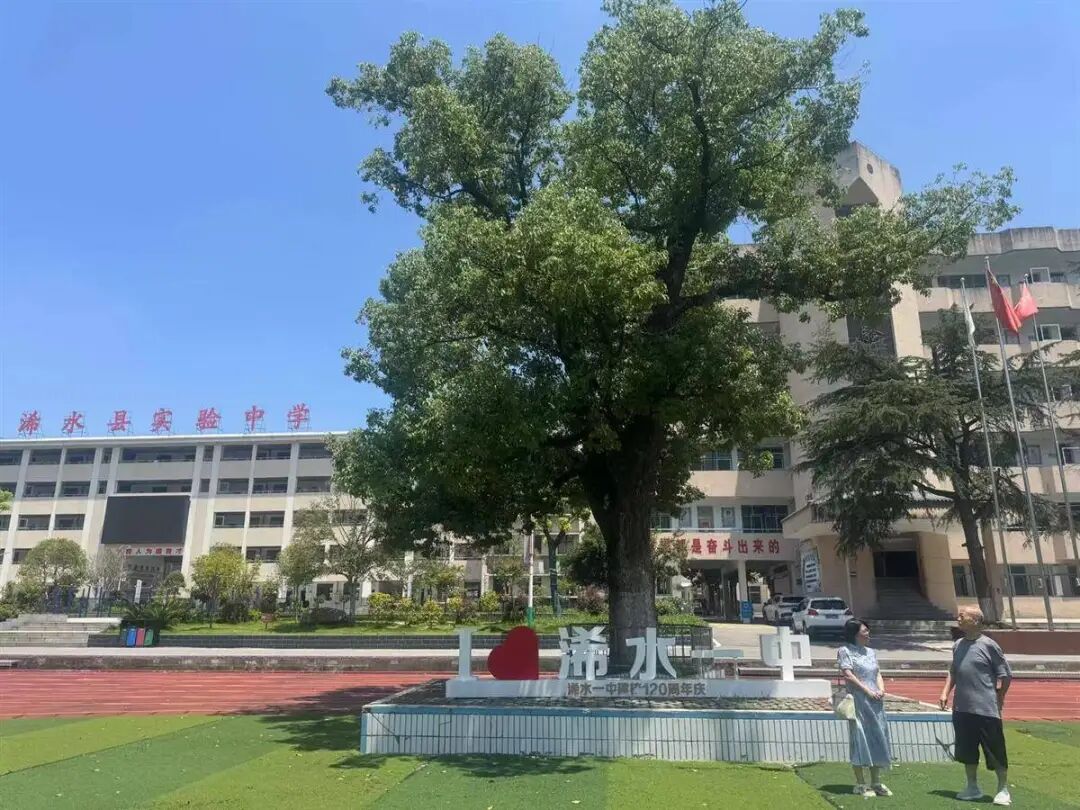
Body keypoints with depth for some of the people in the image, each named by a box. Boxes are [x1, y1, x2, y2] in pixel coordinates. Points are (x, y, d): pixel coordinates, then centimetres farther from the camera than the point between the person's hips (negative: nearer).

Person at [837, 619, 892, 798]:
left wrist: (881, 689, -6)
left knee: (878, 739, 9)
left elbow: (878, 674, 13)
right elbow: (848, 675, -11)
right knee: (860, 740, -3)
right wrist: (868, 691, -15)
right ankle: (861, 785, 6)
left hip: (876, 702, 7)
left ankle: (876, 783, 21)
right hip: (858, 702, -6)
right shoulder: (845, 651, -4)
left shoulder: (871, 652, 17)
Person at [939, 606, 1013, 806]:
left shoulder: (988, 645, -10)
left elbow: (1006, 674, -5)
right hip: (962, 708, 6)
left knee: (995, 750, 3)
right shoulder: (958, 645, 8)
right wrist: (946, 692, 10)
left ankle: (1003, 790, 18)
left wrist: (998, 698, 0)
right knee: (967, 750, 13)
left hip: (986, 710, -6)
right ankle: (973, 788, 26)